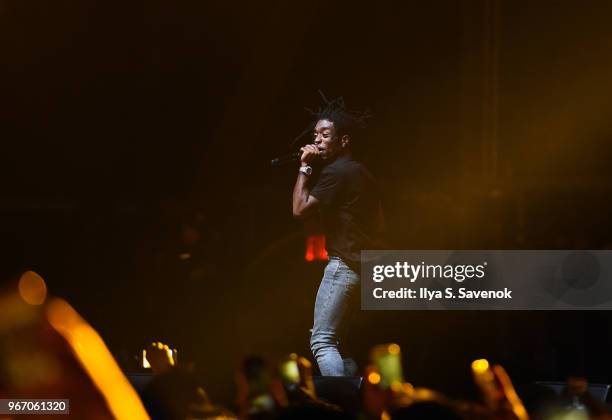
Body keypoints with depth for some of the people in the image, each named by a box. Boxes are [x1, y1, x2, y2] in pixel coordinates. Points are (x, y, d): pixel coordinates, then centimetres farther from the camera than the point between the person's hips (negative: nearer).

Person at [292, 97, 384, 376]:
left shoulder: (335, 172, -12)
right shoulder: (362, 173, 18)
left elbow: (300, 209, -14)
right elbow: (378, 224, 23)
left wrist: (305, 167, -7)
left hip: (343, 264, -10)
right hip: (362, 265, 10)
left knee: (322, 341, -12)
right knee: (334, 341, 16)